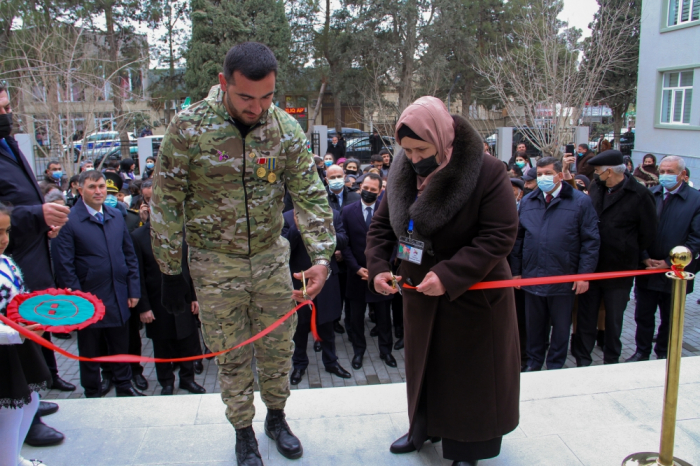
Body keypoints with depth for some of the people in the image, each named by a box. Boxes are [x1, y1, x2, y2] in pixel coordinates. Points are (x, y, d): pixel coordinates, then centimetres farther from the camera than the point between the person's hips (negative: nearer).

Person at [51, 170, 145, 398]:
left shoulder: (117, 216, 6)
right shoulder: (69, 221, -11)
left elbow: (129, 255, 9)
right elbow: (64, 265, -12)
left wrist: (134, 289, 4)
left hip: (119, 299, 4)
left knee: (121, 347, 17)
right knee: (90, 353, 13)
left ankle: (124, 386, 35)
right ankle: (93, 394, 31)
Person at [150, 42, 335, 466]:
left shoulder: (286, 128, -8)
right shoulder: (189, 127, -15)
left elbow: (310, 195, -8)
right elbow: (166, 202, -8)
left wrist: (323, 257, -21)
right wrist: (170, 271, -6)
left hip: (272, 256, 3)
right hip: (216, 263, -2)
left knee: (279, 347, 14)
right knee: (232, 355, 11)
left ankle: (277, 417, 40)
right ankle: (244, 431, 33)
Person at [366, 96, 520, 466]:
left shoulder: (486, 172, -21)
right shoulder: (402, 173, -4)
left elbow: (500, 236, -23)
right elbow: (381, 225, 3)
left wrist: (449, 276, -30)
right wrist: (378, 267, -14)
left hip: (472, 293, -5)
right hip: (420, 290, 5)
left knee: (469, 371, 10)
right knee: (423, 362, 20)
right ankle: (423, 428, 43)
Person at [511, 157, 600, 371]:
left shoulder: (580, 201, -3)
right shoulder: (527, 201, 7)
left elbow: (591, 240, -4)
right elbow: (518, 238, 9)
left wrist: (584, 273, -10)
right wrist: (516, 271, 7)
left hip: (563, 278, -2)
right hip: (532, 277, 3)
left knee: (560, 326, 12)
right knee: (534, 326, 14)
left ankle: (555, 366, 27)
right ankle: (534, 362, 30)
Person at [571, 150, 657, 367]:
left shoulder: (639, 195, -12)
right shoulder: (595, 188, 3)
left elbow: (647, 235, -4)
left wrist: (628, 257, 2)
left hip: (619, 270, -4)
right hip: (591, 266, 4)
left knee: (613, 321, 12)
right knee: (586, 318, 10)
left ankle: (611, 361, 29)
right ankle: (582, 361, 21)